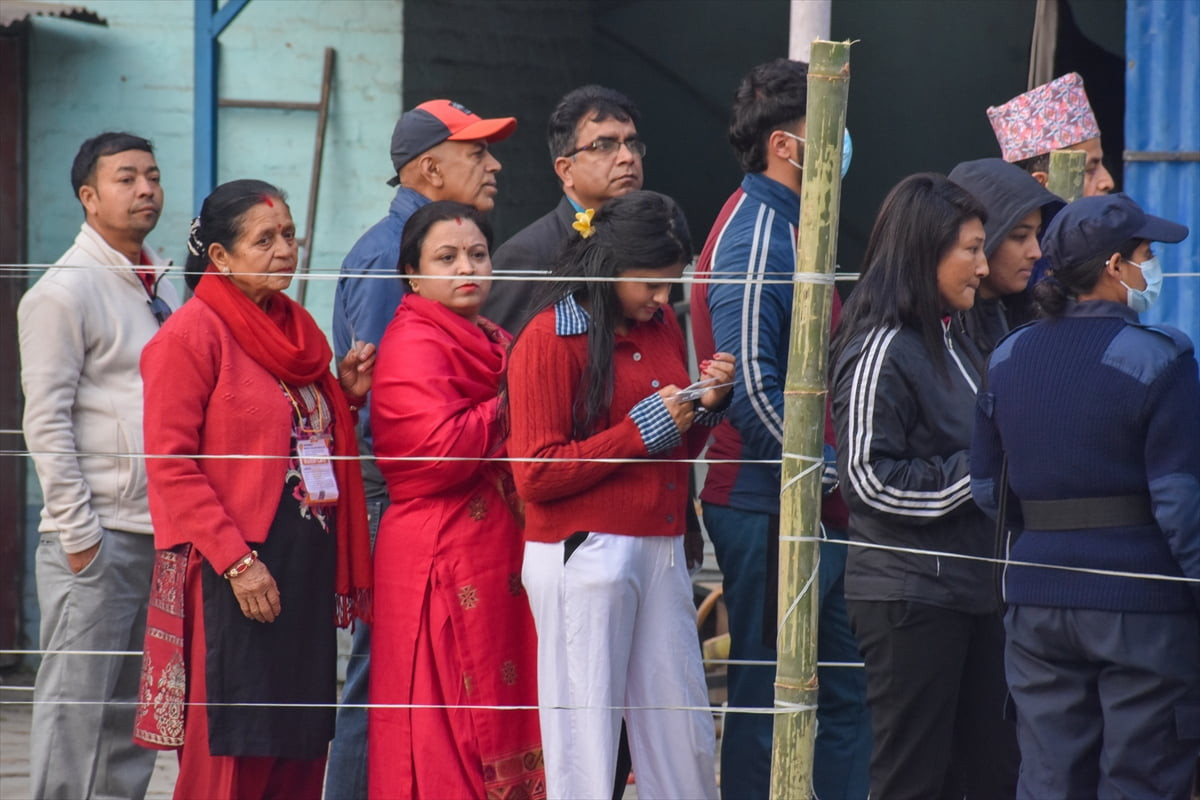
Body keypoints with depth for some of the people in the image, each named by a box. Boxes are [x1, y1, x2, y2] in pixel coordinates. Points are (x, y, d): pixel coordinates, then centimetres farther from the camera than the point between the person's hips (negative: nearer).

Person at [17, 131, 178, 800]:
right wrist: (78, 530, -15)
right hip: (98, 537, -7)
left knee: (137, 709, 9)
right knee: (76, 702, -6)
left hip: (163, 530, 7)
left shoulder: (163, 286, 16)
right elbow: (46, 421, -11)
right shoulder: (63, 292, -7)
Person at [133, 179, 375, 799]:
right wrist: (236, 561, -18)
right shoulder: (191, 334, -7)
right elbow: (170, 463, -12)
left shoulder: (297, 330, 16)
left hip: (306, 562, 7)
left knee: (301, 749, 6)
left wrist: (346, 397, 8)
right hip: (231, 577, -7)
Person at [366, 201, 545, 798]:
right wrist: (509, 406, -9)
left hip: (502, 557, 8)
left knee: (506, 722, 6)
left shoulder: (497, 345, 19)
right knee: (448, 725, -6)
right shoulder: (413, 346, -7)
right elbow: (442, 450, -21)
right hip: (442, 562, -8)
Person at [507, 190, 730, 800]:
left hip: (660, 550, 7)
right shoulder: (549, 339, -8)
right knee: (585, 736, -4)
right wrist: (641, 429, -14)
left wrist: (706, 405, 3)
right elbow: (535, 474, -12)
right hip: (583, 555, -7)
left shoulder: (660, 327, 14)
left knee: (684, 731, 7)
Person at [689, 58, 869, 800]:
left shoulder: (785, 228, 17)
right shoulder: (755, 236, -15)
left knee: (843, 683, 13)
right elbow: (750, 384, -22)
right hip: (768, 508, -10)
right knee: (768, 688, -3)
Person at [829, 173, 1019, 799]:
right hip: (909, 598, -9)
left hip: (967, 587, 9)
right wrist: (975, 472, -15)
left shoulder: (944, 342, 17)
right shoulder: (881, 350, -13)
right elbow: (870, 478, -19)